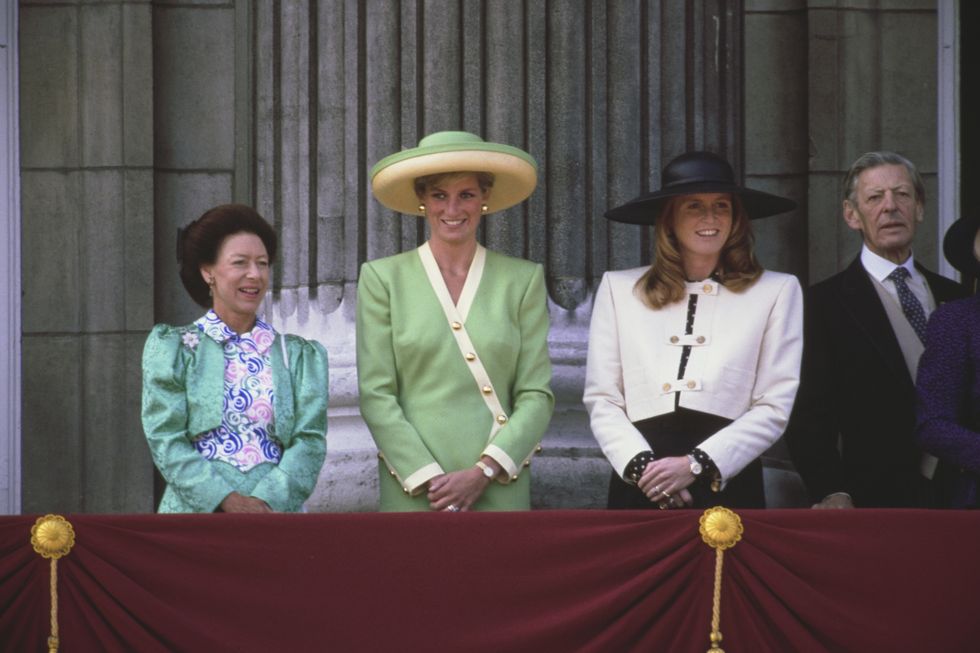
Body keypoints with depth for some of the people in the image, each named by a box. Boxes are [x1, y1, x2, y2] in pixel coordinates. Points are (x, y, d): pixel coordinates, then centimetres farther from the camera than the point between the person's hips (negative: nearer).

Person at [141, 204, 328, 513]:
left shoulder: (300, 356, 15)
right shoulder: (171, 348, 10)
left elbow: (310, 441, 6)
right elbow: (166, 440, 1)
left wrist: (267, 501, -11)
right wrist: (227, 499, -12)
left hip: (275, 509, 1)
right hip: (197, 512, -1)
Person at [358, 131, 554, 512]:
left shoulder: (523, 280, 6)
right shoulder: (382, 278, 3)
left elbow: (537, 394, 1)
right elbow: (376, 395, -2)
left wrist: (484, 472, -11)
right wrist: (428, 478, -11)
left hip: (499, 491, 1)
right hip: (412, 493, -1)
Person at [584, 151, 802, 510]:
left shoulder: (777, 291, 6)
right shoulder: (619, 288, 10)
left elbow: (775, 406, 0)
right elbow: (601, 399, 6)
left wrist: (695, 464, -10)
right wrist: (640, 464, -10)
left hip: (728, 484, -1)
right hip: (639, 489, 1)